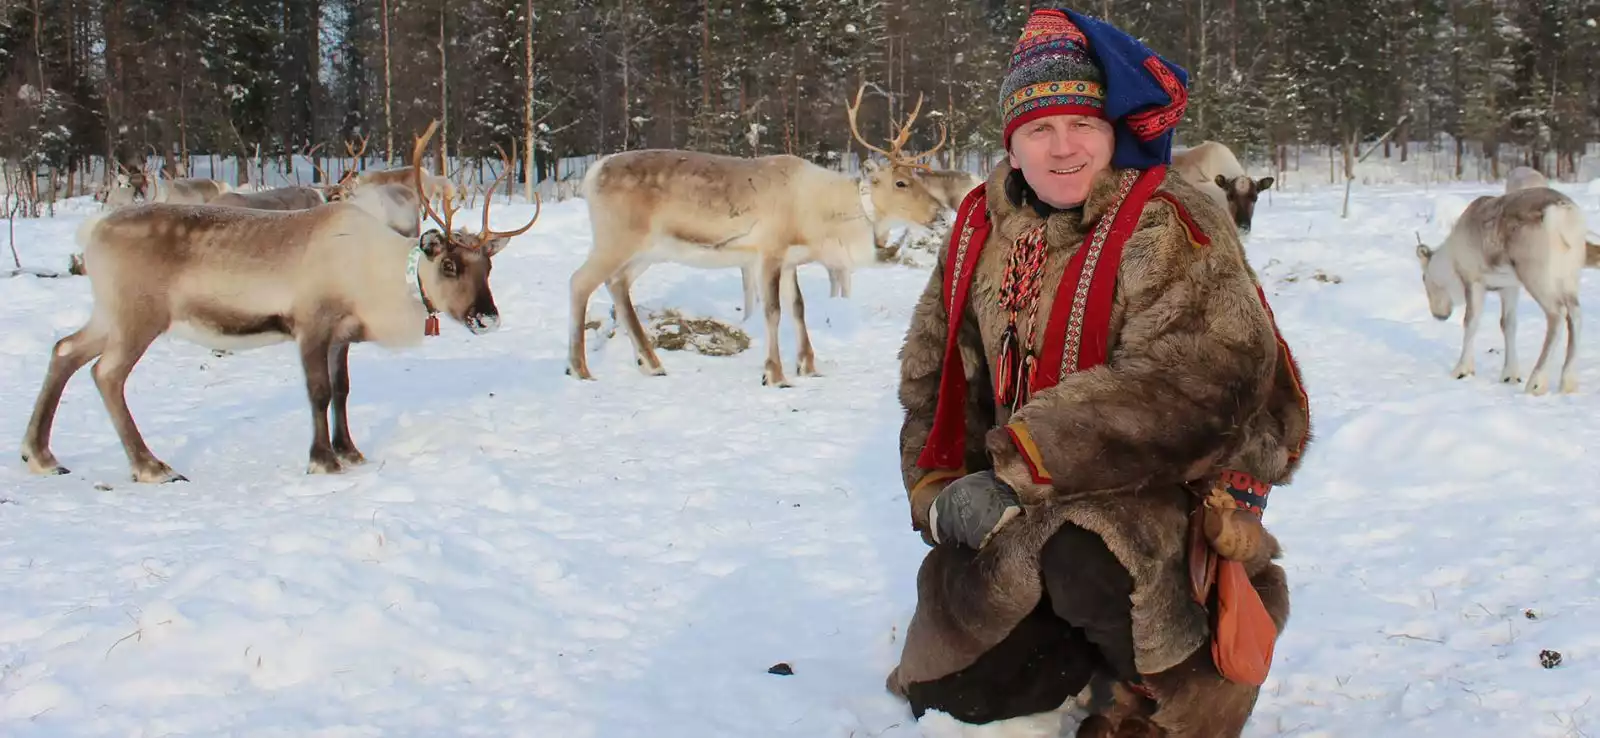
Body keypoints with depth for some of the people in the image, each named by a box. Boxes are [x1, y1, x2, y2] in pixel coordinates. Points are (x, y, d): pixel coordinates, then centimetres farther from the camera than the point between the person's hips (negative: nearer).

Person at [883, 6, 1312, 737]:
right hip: (1020, 509, 6)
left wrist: (1023, 470, -32)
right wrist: (938, 488, -7)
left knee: (1089, 559, -37)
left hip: (1162, 492, -6)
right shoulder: (981, 229, 3)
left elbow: (1191, 383, -31)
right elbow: (935, 373, 9)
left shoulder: (1169, 228, -18)